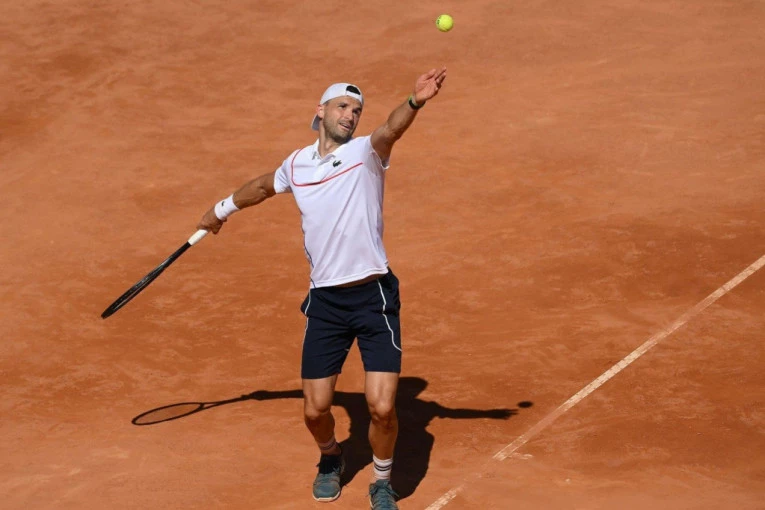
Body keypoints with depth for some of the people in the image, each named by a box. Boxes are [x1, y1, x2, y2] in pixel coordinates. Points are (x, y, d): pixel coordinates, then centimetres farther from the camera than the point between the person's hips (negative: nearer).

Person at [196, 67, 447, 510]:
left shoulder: (365, 153, -2)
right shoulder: (297, 164, 11)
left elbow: (390, 131, -26)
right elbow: (264, 186, 33)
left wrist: (415, 102, -48)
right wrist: (223, 209, 48)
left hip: (373, 295, -3)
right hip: (324, 302, 3)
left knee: (382, 407, -9)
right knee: (316, 410, 4)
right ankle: (331, 459, 39)